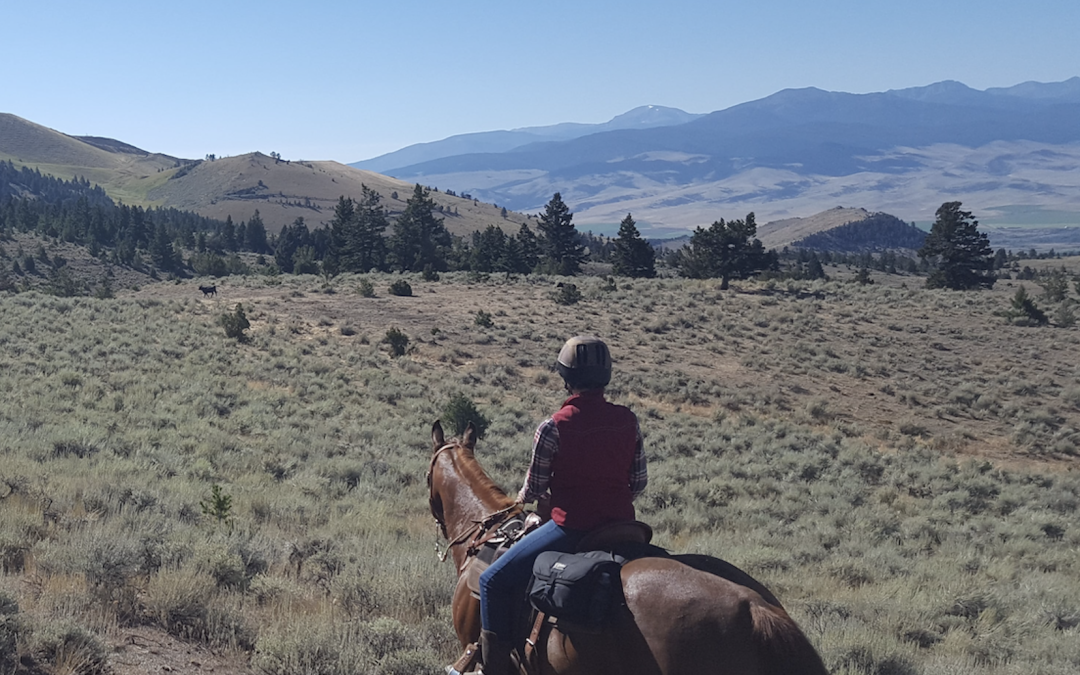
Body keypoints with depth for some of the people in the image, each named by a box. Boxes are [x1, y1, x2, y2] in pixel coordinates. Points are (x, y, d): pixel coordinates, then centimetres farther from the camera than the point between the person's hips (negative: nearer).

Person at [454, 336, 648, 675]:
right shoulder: (628, 420, 0)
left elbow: (533, 489, -4)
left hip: (570, 528, -6)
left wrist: (522, 498, 19)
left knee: (493, 581, 6)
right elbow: (639, 482, 6)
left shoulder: (553, 428, -13)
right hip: (621, 526, 6)